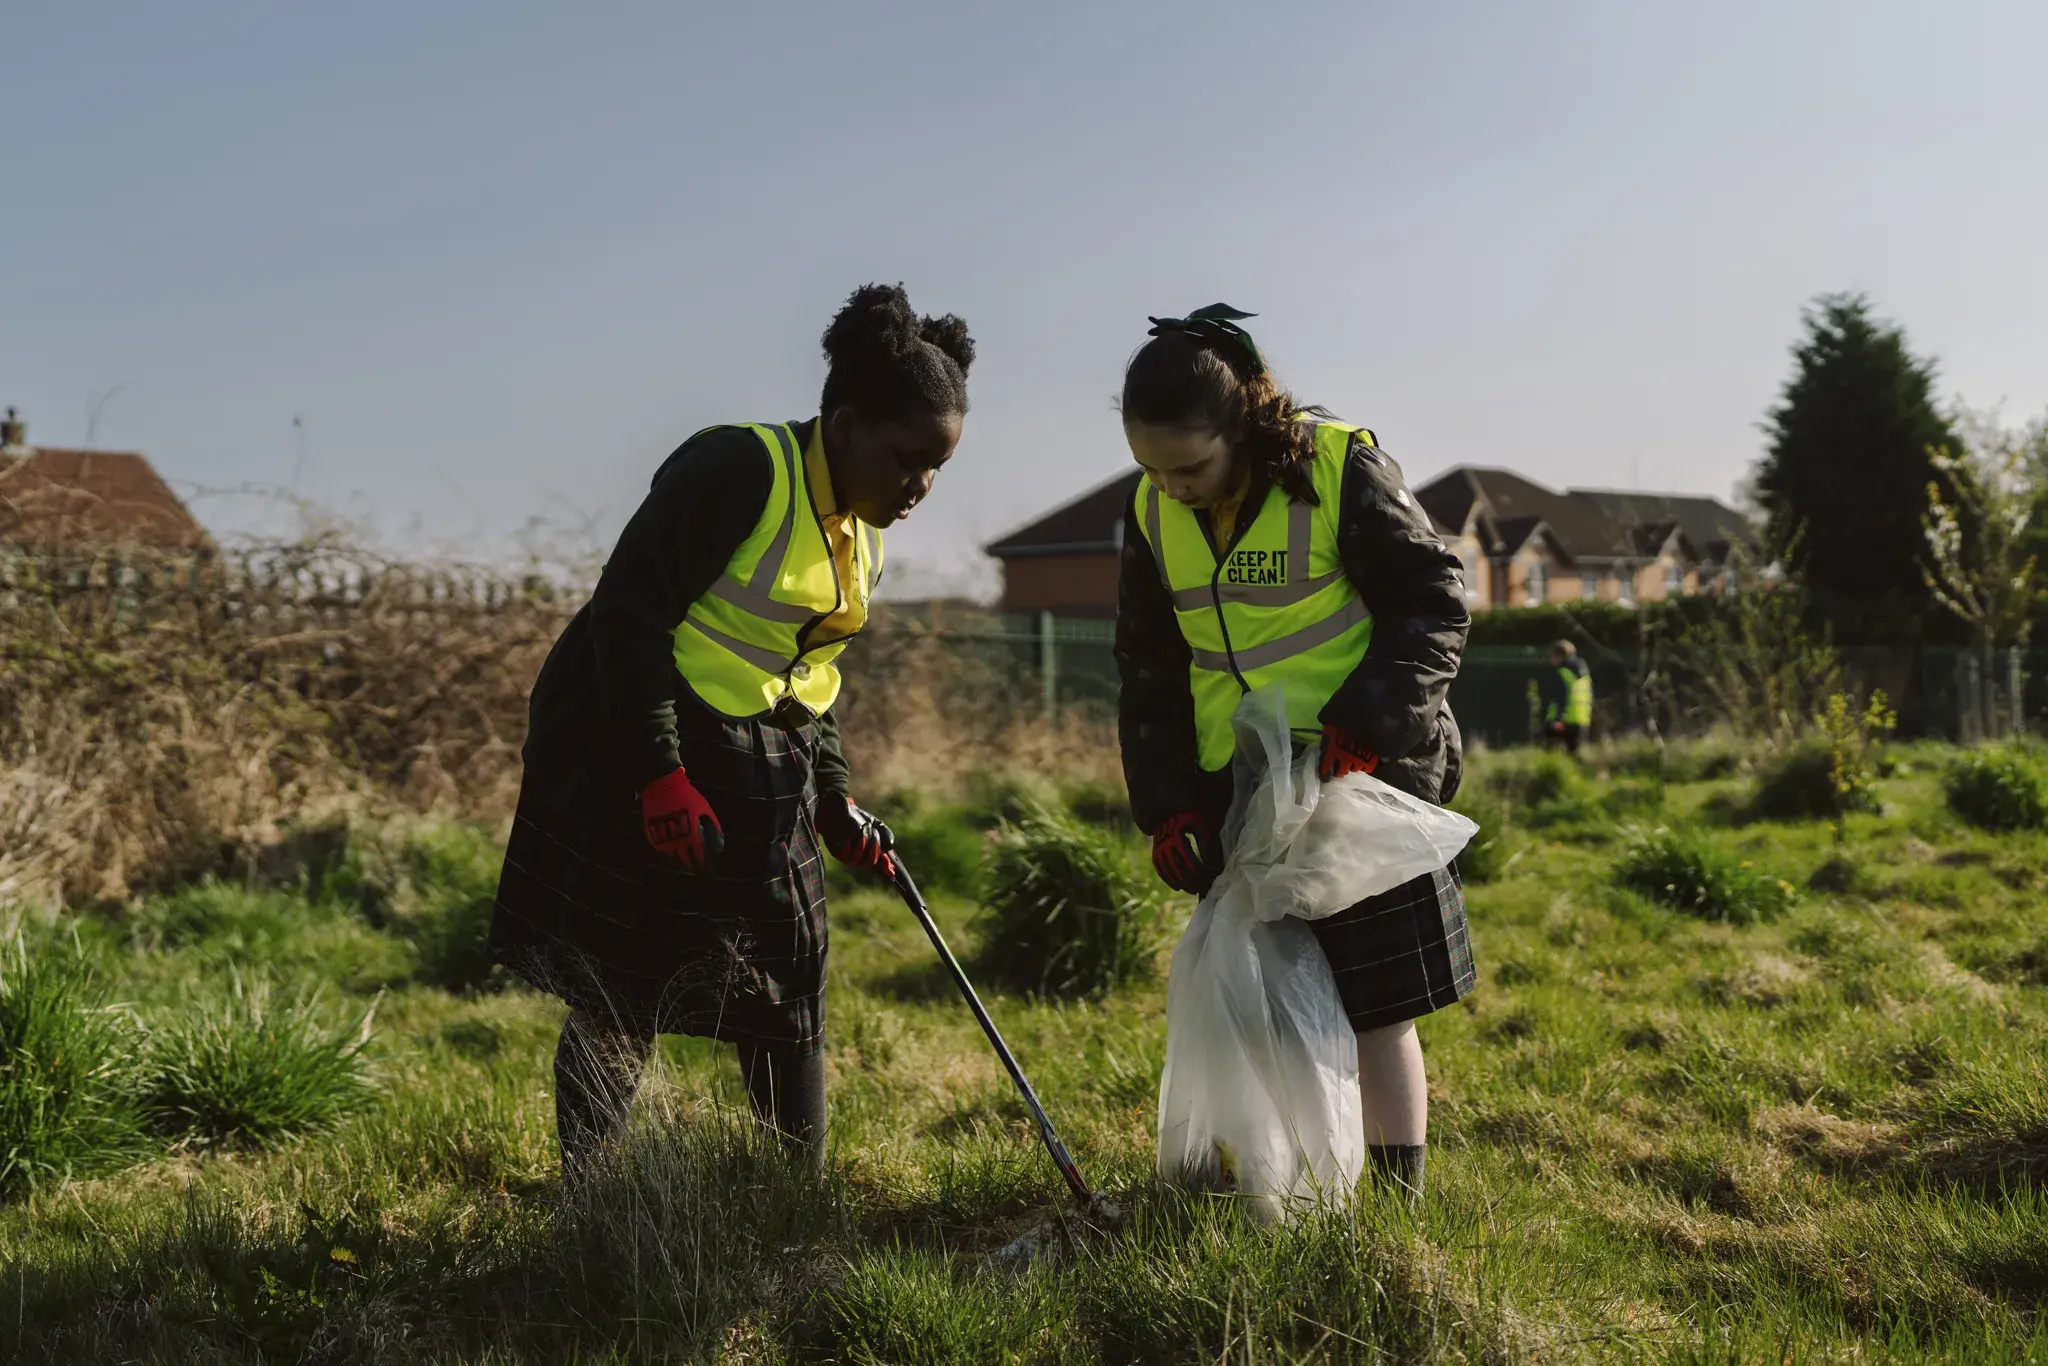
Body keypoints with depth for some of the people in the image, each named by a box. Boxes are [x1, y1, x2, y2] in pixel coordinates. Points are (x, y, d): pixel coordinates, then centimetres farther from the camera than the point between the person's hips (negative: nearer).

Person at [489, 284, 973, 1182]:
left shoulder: (861, 536, 10)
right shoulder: (737, 470, -17)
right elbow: (627, 614, -20)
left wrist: (837, 811, 11)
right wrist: (661, 775, -24)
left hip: (760, 775, 8)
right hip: (635, 761, -8)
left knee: (791, 1001, 8)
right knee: (620, 1004, -3)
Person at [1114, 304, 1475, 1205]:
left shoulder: (1342, 471, -13)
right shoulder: (1155, 516, 2)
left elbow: (1433, 603, -9)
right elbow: (1150, 669, 11)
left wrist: (1368, 721, -21)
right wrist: (1164, 800, 2)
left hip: (1361, 776, -4)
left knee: (1374, 1008, 1)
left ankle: (1399, 1204, 13)